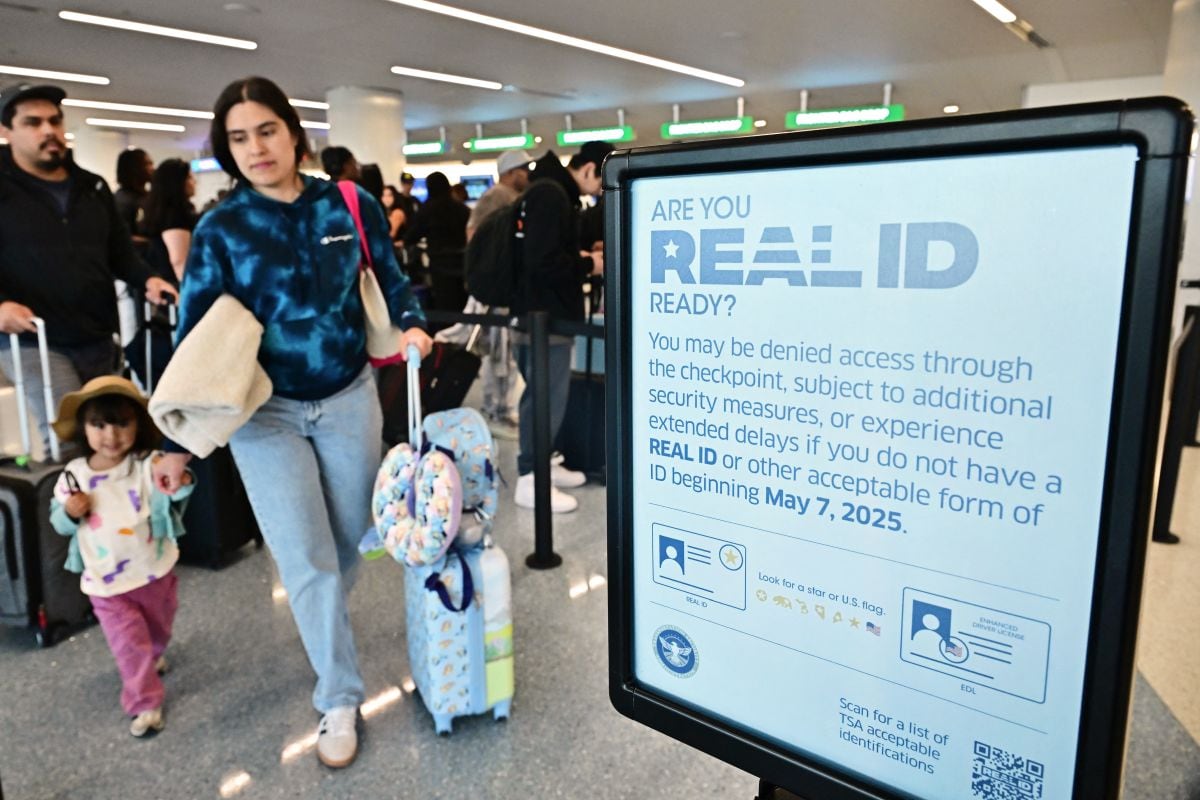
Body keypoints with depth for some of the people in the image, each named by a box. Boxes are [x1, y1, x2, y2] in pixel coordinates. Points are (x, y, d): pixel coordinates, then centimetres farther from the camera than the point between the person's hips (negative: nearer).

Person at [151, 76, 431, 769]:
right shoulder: (220, 229, -8)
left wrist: (412, 324, -11)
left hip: (349, 399, 2)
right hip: (264, 411, -1)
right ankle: (340, 700, 15)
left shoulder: (350, 206, -4)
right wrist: (178, 442, -5)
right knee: (307, 562, -2)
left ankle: (324, 626, 47)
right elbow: (196, 338, -5)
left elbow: (392, 279, 10)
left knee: (349, 540, 15)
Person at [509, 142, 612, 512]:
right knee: (547, 396, -5)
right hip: (545, 314, -11)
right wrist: (587, 266, -13)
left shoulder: (553, 191, 15)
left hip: (543, 311, 11)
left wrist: (580, 256, 8)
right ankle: (529, 480, 3)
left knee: (542, 393, 17)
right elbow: (543, 261, -26)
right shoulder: (551, 195, -19)